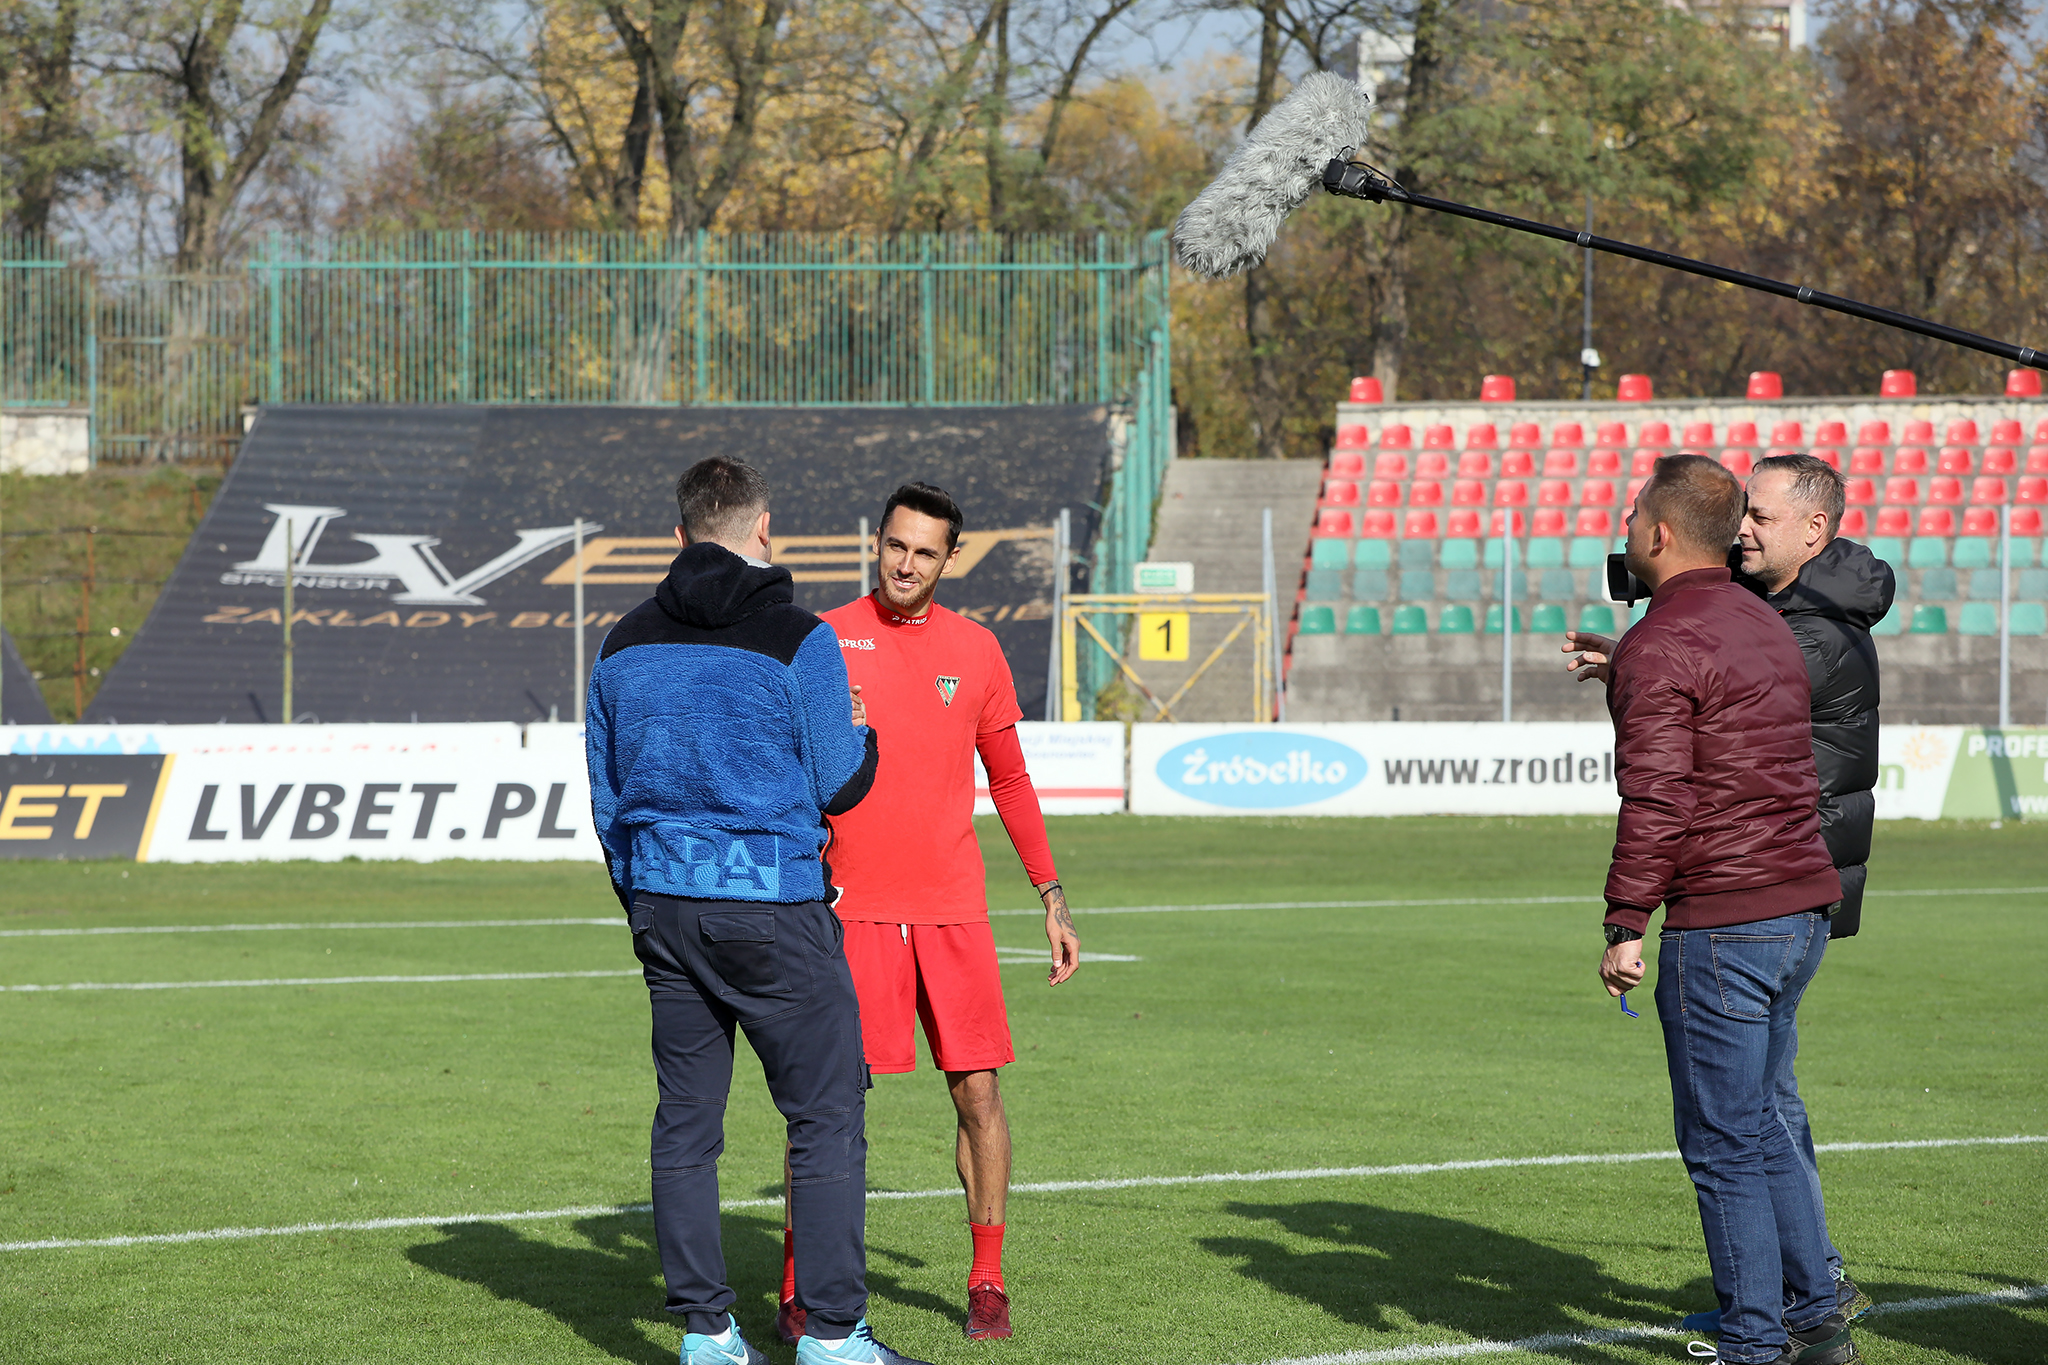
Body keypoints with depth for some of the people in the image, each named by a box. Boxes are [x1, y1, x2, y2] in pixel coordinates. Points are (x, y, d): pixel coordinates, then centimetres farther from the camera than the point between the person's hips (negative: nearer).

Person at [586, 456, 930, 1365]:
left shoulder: (626, 644, 8)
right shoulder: (797, 641, -10)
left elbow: (605, 791, 14)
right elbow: (839, 785, -6)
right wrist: (866, 739, 17)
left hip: (662, 904, 6)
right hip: (772, 905, -6)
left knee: (685, 1119, 9)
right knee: (827, 1117, 1)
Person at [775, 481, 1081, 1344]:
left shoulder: (975, 650, 8)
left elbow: (1010, 780, 15)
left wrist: (1053, 900, 13)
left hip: (953, 908, 2)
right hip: (853, 908, -2)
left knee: (977, 1089, 0)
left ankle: (988, 1283, 11)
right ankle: (801, 1290, 4)